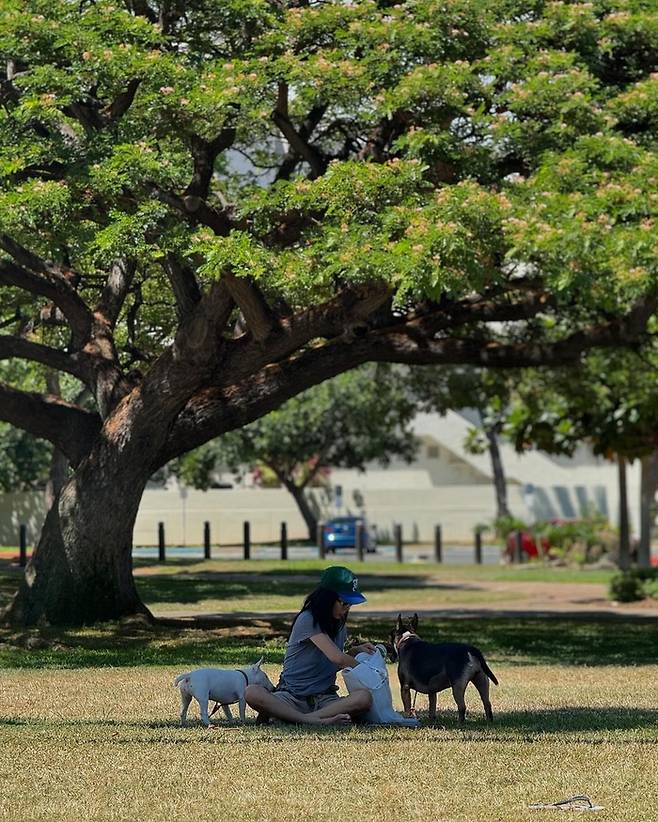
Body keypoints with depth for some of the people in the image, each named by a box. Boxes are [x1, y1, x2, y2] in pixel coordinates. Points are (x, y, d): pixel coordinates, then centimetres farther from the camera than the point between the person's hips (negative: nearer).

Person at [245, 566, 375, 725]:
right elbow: (336, 657, -18)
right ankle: (316, 720, -49)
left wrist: (356, 651, 11)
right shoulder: (308, 620, -9)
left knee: (365, 698, -29)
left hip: (323, 699, 5)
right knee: (252, 693, -36)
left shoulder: (339, 626, 15)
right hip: (291, 697, -5)